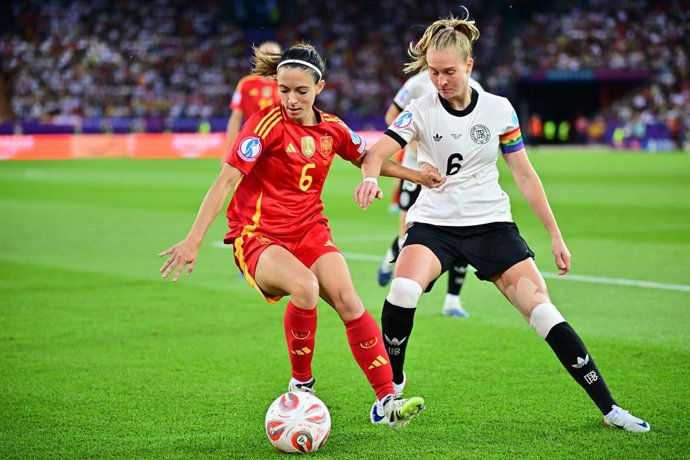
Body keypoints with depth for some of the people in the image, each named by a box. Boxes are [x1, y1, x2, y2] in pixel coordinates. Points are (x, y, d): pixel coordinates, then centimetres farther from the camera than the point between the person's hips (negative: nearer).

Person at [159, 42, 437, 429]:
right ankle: (301, 384, -10)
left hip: (310, 230, 5)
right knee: (306, 288, -33)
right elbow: (227, 180, -17)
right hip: (257, 237, -5)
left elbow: (367, 159, 26)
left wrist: (416, 175, 19)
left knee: (348, 300, -19)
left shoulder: (332, 129, 5)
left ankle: (386, 400, -14)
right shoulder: (267, 124, -12)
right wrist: (194, 240, -24)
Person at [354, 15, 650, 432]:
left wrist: (556, 235, 4)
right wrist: (371, 179, -41)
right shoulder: (421, 111, -4)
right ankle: (392, 386, -6)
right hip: (433, 223, 0)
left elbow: (524, 174, 5)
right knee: (403, 291, -30)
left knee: (542, 308, -12)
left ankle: (608, 406, -3)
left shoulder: (499, 109, -1)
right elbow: (377, 153, -17)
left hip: (491, 223, 1)